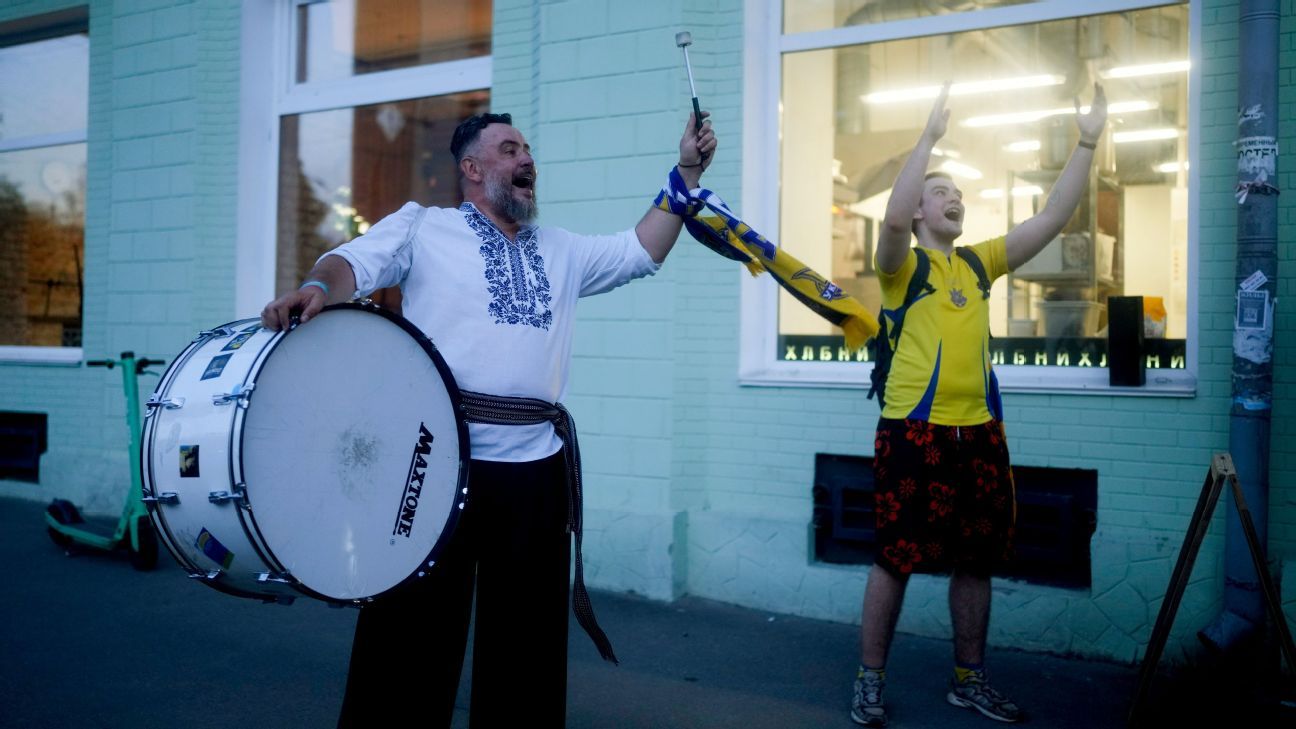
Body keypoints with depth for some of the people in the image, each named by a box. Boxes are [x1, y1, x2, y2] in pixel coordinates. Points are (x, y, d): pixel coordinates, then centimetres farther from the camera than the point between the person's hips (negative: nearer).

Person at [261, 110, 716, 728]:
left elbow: (642, 251, 22)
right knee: (413, 632, 2)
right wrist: (316, 288, -28)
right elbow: (353, 262, -5)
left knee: (529, 639, 13)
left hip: (535, 468, 5)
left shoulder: (561, 252, 23)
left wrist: (687, 172, 16)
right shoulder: (421, 226, 8)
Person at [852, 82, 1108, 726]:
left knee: (976, 559, 13)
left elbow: (1053, 218, 10)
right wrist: (931, 135, -22)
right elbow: (893, 218, -23)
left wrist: (1086, 143, 4)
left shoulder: (980, 262, 13)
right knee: (894, 558, 2)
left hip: (979, 431, 6)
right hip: (913, 431, -5)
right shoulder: (903, 265, -2)